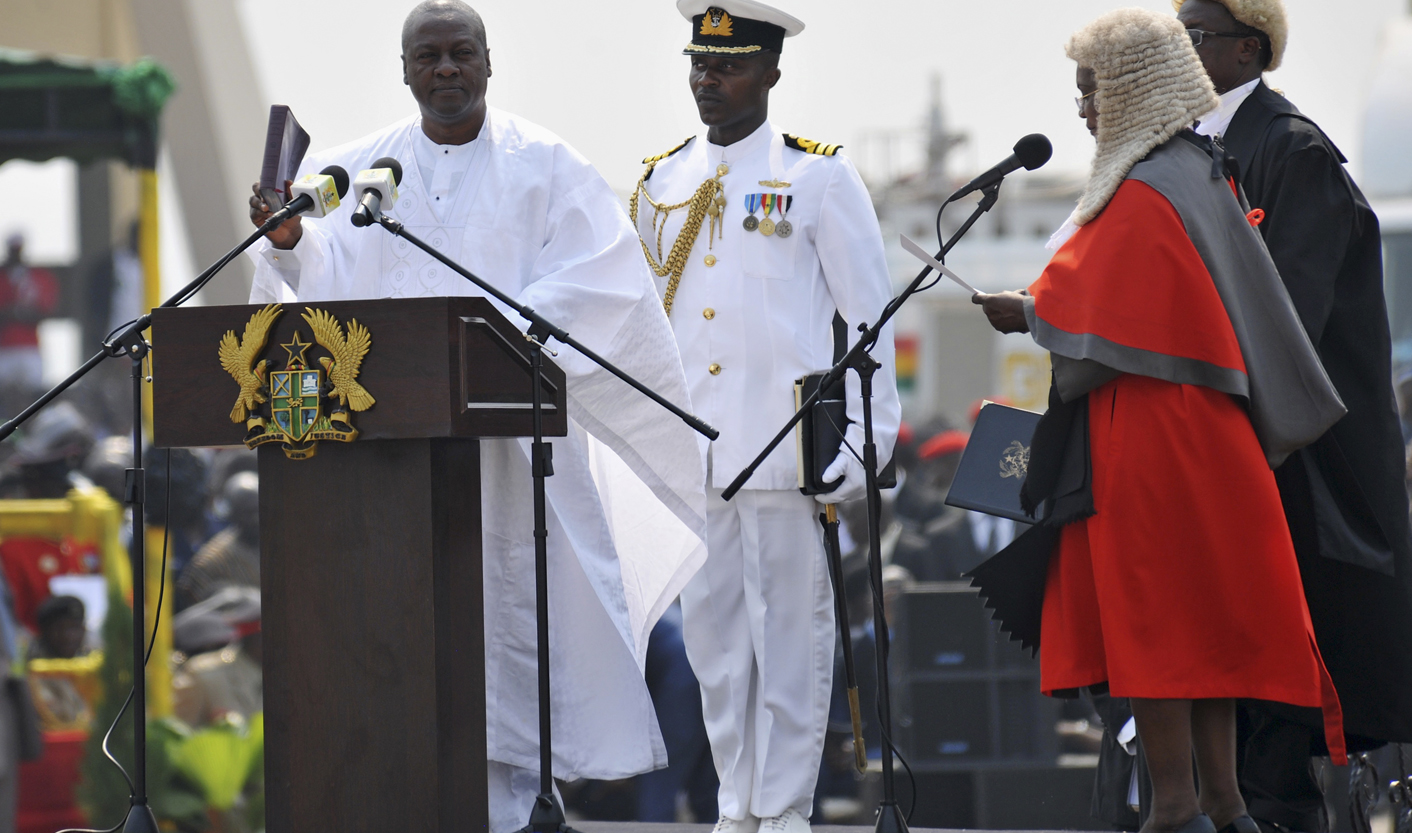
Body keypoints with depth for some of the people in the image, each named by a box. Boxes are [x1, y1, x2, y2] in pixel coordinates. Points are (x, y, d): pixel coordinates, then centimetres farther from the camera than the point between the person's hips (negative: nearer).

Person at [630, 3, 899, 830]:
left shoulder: (820, 178, -1)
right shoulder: (662, 183, 13)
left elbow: (871, 318, -1)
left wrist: (866, 447, -6)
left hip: (788, 449, -5)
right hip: (694, 454, 5)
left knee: (789, 638, -2)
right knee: (714, 639, 7)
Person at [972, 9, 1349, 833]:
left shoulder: (1145, 194, -16)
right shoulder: (1208, 172, 13)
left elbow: (1099, 324, -17)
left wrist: (1026, 314, -2)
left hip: (1146, 432, -9)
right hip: (1208, 430, 9)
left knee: (1149, 613, -7)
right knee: (1208, 612, 9)